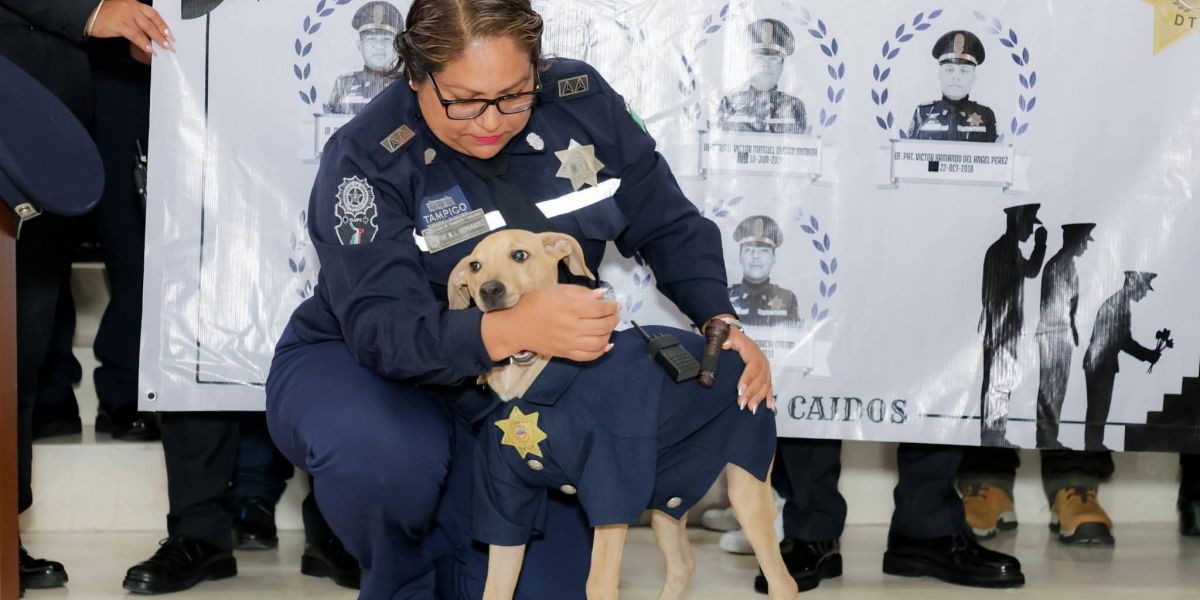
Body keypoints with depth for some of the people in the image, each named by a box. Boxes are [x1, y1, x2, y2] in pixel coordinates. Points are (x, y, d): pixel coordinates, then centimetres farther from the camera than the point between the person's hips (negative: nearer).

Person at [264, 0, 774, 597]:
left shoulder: (582, 101, -12)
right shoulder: (366, 161, -24)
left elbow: (669, 226, -1)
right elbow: (383, 332, -35)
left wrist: (720, 319, -20)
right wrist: (511, 329, -53)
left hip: (510, 395, 4)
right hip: (360, 370, -4)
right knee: (377, 455, -39)